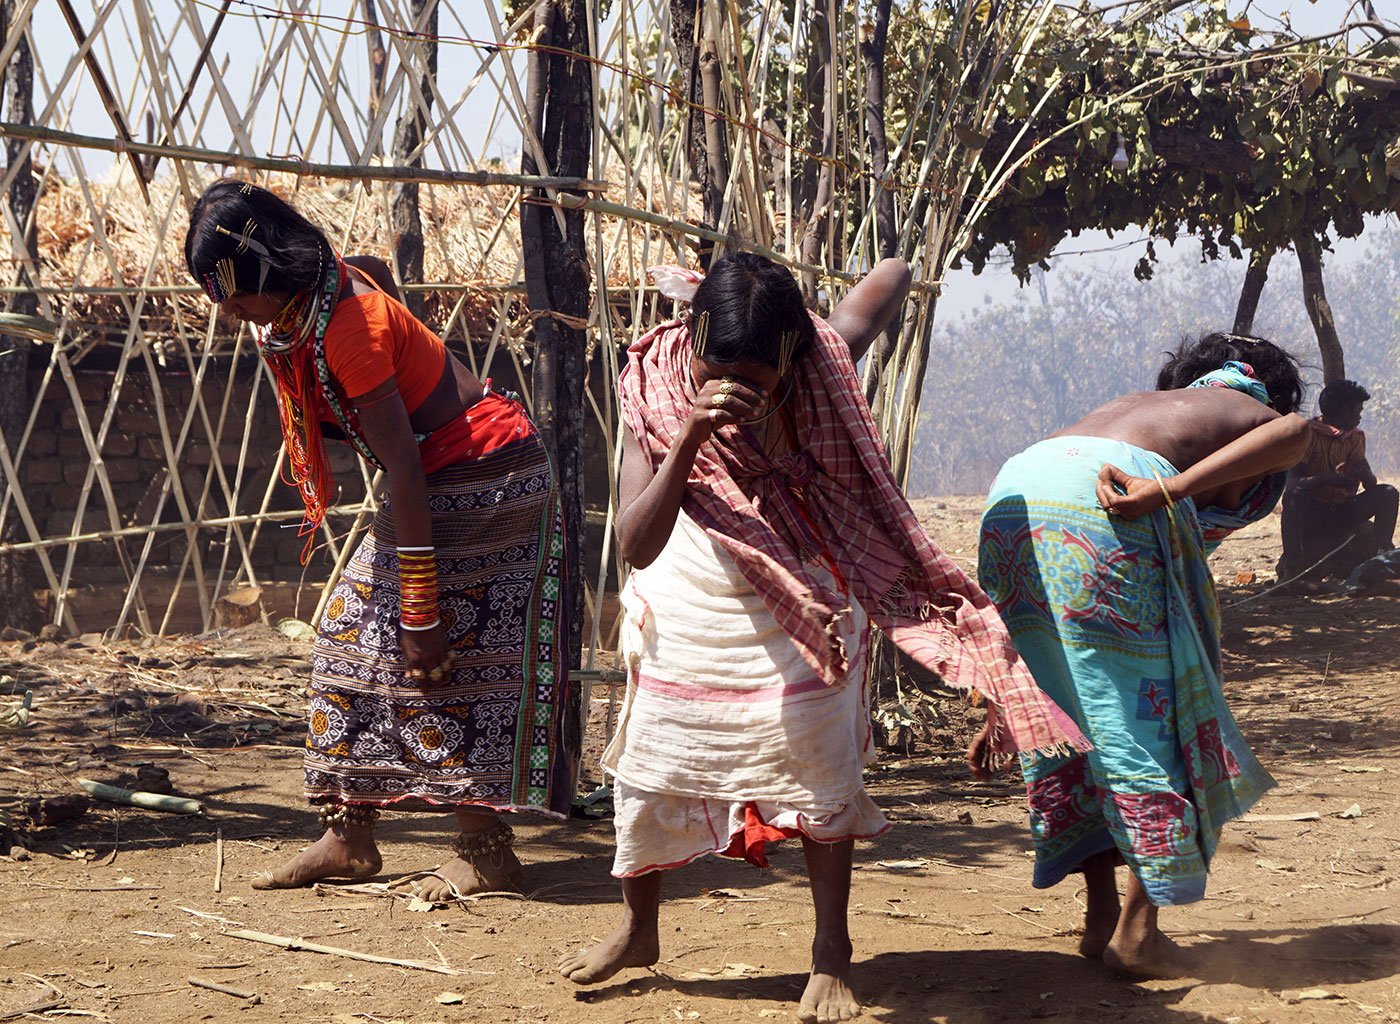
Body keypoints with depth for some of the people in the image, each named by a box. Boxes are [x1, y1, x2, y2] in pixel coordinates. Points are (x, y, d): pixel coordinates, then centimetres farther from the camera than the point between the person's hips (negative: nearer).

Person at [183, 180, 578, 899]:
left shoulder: (347, 322, -27)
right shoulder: (296, 307, -1)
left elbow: (403, 468, -28)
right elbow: (374, 270, 23)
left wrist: (422, 614, -27)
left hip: (485, 481, -10)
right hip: (433, 482, 10)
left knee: (448, 657, -9)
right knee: (351, 633, 7)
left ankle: (485, 849, -1)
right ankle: (348, 837, 11)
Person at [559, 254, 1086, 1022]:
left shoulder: (820, 367, -20)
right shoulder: (655, 390, -22)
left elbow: (892, 275, 0)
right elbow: (636, 545, -34)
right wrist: (690, 437, -43)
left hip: (800, 617, 0)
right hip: (685, 622, 1)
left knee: (821, 777, -2)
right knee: (649, 776, 6)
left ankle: (831, 952, 12)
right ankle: (637, 927, 29)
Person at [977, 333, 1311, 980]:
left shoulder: (1137, 403, 40)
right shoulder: (1251, 414, 26)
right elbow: (1293, 433, -6)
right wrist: (1171, 489, -14)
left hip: (1010, 497, 6)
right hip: (1095, 506, -6)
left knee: (1066, 713, 17)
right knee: (1146, 710, 6)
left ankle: (1102, 918, 20)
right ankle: (1136, 932, 6)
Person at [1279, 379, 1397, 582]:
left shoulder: (1356, 437, 10)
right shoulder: (1308, 434, -9)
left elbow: (1370, 485, 1)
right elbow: (1293, 483, -22)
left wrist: (1366, 476, -24)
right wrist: (1326, 479, -38)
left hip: (1343, 515, 5)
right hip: (1311, 517, -5)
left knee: (1388, 494, -13)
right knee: (1294, 496, -37)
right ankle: (1291, 563, -37)